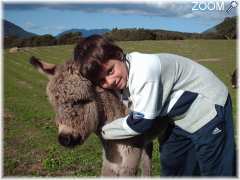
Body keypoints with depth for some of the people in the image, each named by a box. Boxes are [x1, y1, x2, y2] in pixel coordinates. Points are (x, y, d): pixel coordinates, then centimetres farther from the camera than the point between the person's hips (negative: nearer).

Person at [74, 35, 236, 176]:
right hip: (182, 116, 8)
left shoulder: (144, 71, -35)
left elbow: (139, 124, -26)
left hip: (210, 107, -8)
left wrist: (102, 130, -13)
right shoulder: (122, 73, -9)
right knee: (170, 164, 16)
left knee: (215, 170, 1)